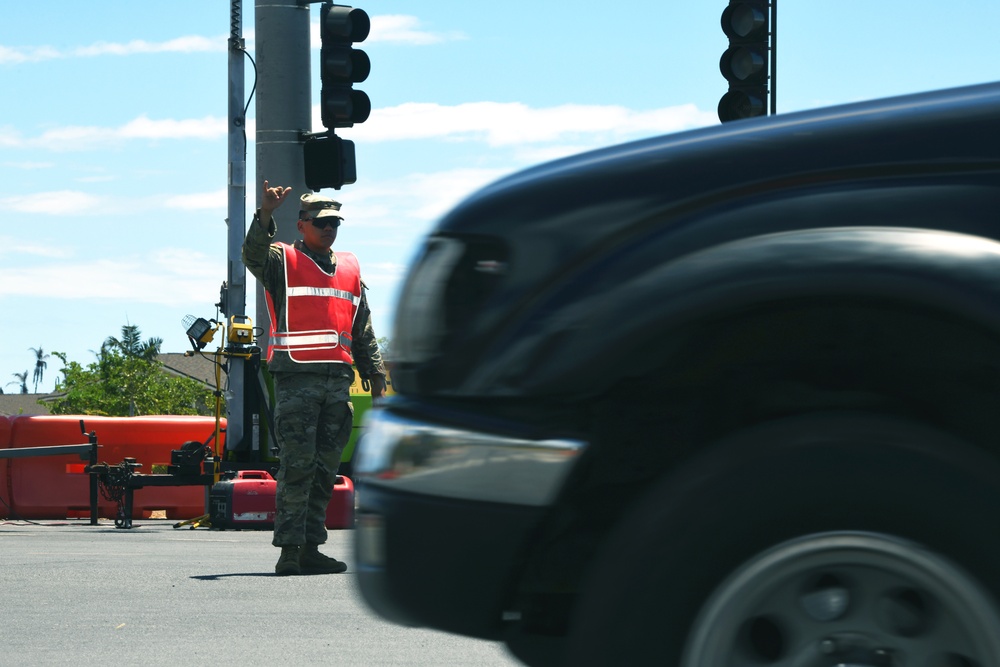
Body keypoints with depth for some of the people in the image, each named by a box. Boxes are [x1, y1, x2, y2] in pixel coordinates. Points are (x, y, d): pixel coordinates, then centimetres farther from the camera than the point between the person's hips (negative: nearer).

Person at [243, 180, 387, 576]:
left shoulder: (350, 269, 20)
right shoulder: (283, 260, 6)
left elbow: (364, 332, 22)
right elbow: (253, 255, -18)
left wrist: (376, 384, 17)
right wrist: (266, 215, -34)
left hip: (339, 380, 6)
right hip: (296, 377, -5)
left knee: (325, 469, 6)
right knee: (297, 466, -10)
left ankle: (311, 548, 10)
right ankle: (289, 550, -9)